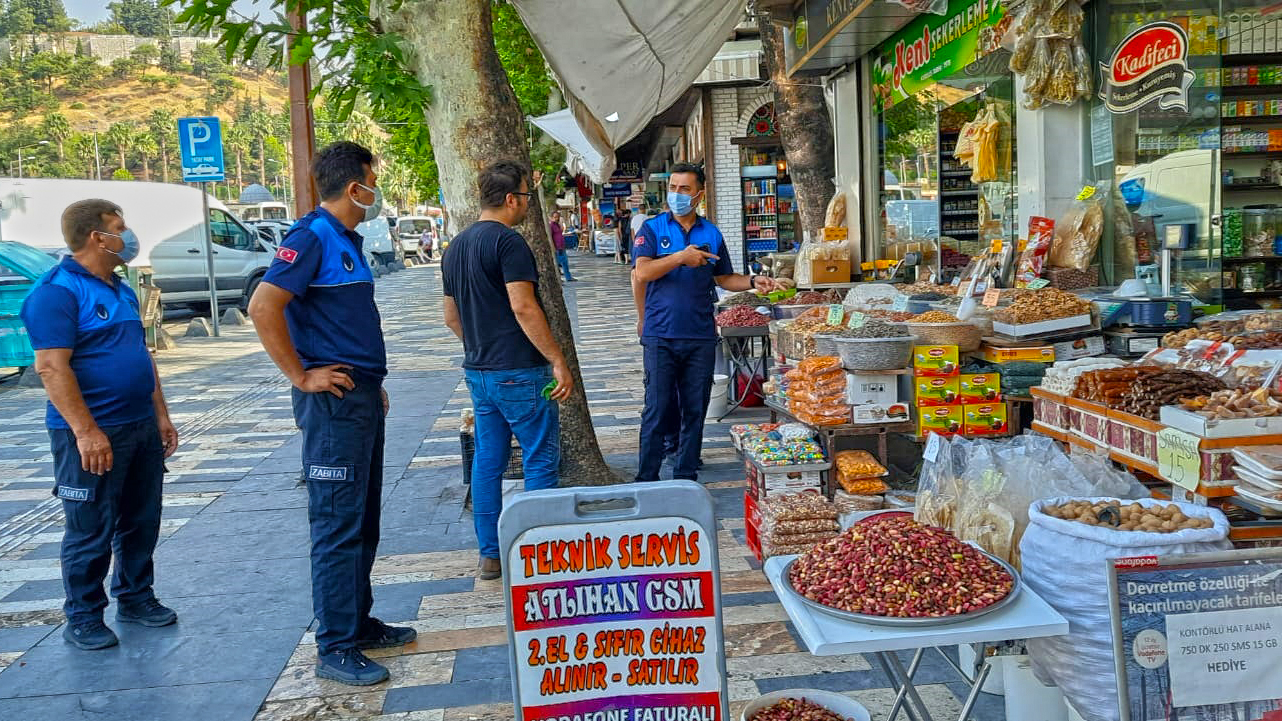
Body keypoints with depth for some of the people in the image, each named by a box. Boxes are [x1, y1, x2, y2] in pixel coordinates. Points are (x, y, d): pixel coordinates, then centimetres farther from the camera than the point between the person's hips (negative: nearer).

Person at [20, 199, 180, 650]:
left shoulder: (121, 291, 14)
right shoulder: (56, 291, -12)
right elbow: (51, 367, -19)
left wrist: (161, 415, 16)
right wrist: (86, 432, -23)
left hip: (141, 427, 8)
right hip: (93, 435, -8)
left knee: (141, 523, 15)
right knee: (91, 532, 2)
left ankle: (135, 597, 30)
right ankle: (83, 619, 16)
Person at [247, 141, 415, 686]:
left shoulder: (348, 240, 15)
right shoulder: (312, 237, -13)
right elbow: (263, 307, -24)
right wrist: (301, 376, -19)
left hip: (363, 397, 10)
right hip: (333, 401, -10)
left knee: (364, 520, 16)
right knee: (338, 525, -5)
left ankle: (360, 623, 28)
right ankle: (335, 649, 4)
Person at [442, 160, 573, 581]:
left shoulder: (456, 247, 14)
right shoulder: (507, 241, -13)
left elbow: (451, 317, 19)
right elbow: (524, 308, -20)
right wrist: (559, 362, -18)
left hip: (478, 372, 8)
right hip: (519, 373, -8)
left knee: (487, 462, 12)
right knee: (541, 459, 1)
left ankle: (490, 556, 18)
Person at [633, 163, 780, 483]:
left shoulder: (711, 234, 12)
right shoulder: (653, 229, 2)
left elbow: (724, 278, 18)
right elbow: (642, 273, -11)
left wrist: (753, 282, 1)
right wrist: (681, 257, -20)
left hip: (701, 337, 3)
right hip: (661, 337, -3)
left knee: (695, 411, 8)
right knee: (657, 411, -3)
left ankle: (686, 477, 19)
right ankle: (646, 481, 5)